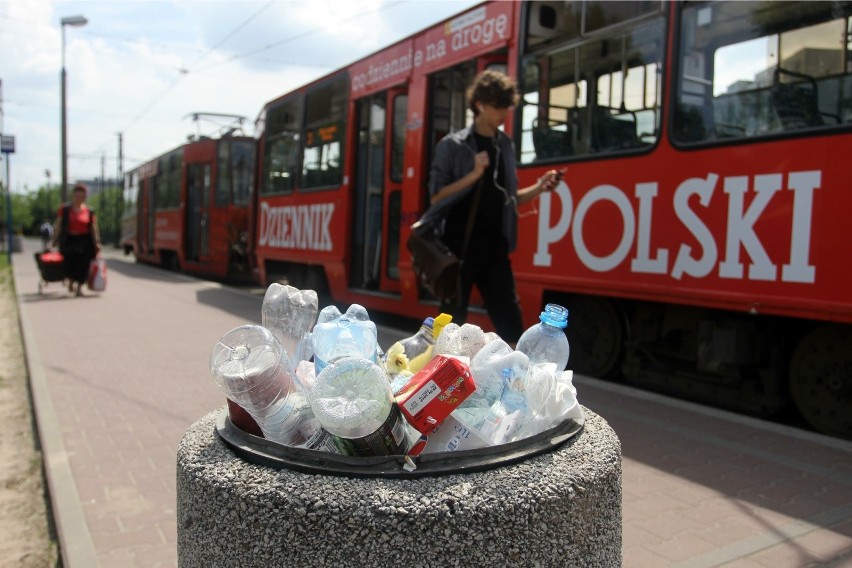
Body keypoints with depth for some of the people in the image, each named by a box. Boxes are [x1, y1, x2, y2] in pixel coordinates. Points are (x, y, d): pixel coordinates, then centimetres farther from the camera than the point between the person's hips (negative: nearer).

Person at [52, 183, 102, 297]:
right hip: (69, 240, 0)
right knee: (70, 262, -3)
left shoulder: (89, 211, 3)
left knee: (83, 264, -2)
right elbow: (58, 226, 7)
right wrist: (55, 240, 4)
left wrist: (97, 243, 0)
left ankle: (79, 287, 12)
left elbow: (94, 228, 4)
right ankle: (71, 282, 27)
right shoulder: (64, 209, 3)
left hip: (84, 241, 0)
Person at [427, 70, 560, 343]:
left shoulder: (505, 145, 11)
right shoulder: (452, 145, -5)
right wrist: (474, 175, -19)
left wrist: (539, 188, -1)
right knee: (451, 322, 5)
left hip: (495, 249, 5)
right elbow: (436, 197, -9)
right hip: (459, 248, -4)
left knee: (511, 322, 2)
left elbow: (507, 197, 16)